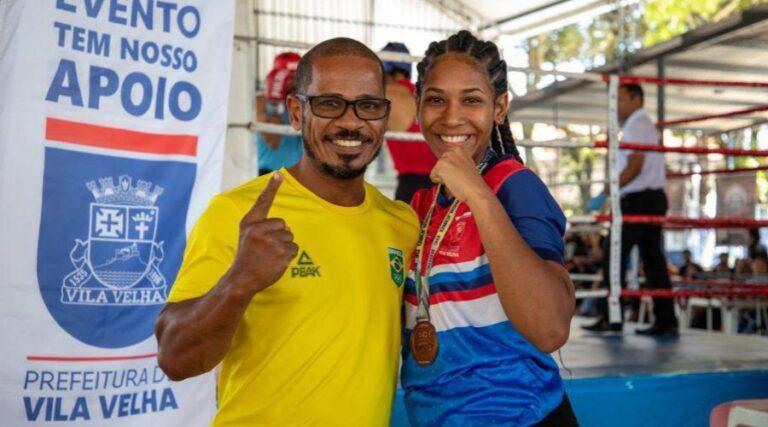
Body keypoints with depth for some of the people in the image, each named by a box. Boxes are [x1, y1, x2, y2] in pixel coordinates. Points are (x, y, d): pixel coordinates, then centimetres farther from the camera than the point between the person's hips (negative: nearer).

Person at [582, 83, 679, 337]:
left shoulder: (635, 126, -8)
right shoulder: (647, 125, 23)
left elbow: (634, 167, -18)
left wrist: (607, 193, -18)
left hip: (637, 201, -10)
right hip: (654, 198, 10)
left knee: (615, 258, -8)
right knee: (653, 259, 8)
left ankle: (609, 318, -10)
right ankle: (666, 322, 8)